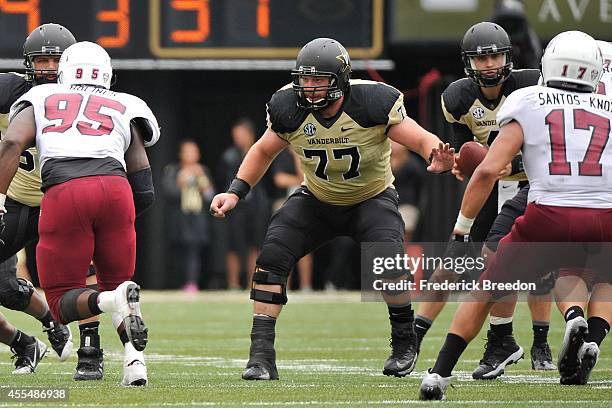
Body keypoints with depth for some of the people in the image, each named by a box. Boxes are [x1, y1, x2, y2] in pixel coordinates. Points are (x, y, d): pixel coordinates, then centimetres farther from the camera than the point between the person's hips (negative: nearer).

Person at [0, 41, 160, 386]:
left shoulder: (40, 101, 26)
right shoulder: (124, 108, 27)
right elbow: (144, 193, 19)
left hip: (63, 193, -2)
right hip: (114, 188, 2)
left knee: (63, 301, 9)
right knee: (117, 280, 23)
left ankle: (111, 300, -24)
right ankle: (135, 358, -1)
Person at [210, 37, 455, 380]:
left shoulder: (373, 103, -27)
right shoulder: (290, 109, -17)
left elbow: (421, 139, -22)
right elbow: (264, 151, 3)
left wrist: (437, 158, -46)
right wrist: (236, 192, -7)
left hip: (371, 199, -3)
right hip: (317, 202, 3)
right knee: (271, 258, -18)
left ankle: (405, 342, -2)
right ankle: (262, 356, -15)